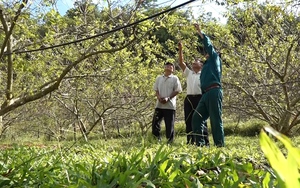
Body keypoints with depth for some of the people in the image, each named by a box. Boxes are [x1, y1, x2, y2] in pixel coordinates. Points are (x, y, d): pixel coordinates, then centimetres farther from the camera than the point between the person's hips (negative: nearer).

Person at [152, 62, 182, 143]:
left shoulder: (175, 78, 2)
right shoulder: (159, 78, 14)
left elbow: (177, 90, -3)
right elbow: (156, 89, 12)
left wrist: (168, 98, -14)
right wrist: (159, 97, -8)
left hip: (170, 105, -4)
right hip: (159, 104, 4)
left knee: (169, 124, -1)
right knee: (155, 122, 0)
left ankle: (170, 141, 9)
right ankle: (156, 139, 10)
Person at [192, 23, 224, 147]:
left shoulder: (215, 59, 12)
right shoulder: (206, 65, 31)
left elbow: (208, 45, 2)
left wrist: (199, 32, 8)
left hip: (214, 92, -8)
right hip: (206, 94, 8)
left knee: (215, 120, -10)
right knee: (197, 118, -2)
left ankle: (220, 145, -8)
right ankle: (200, 143, -2)